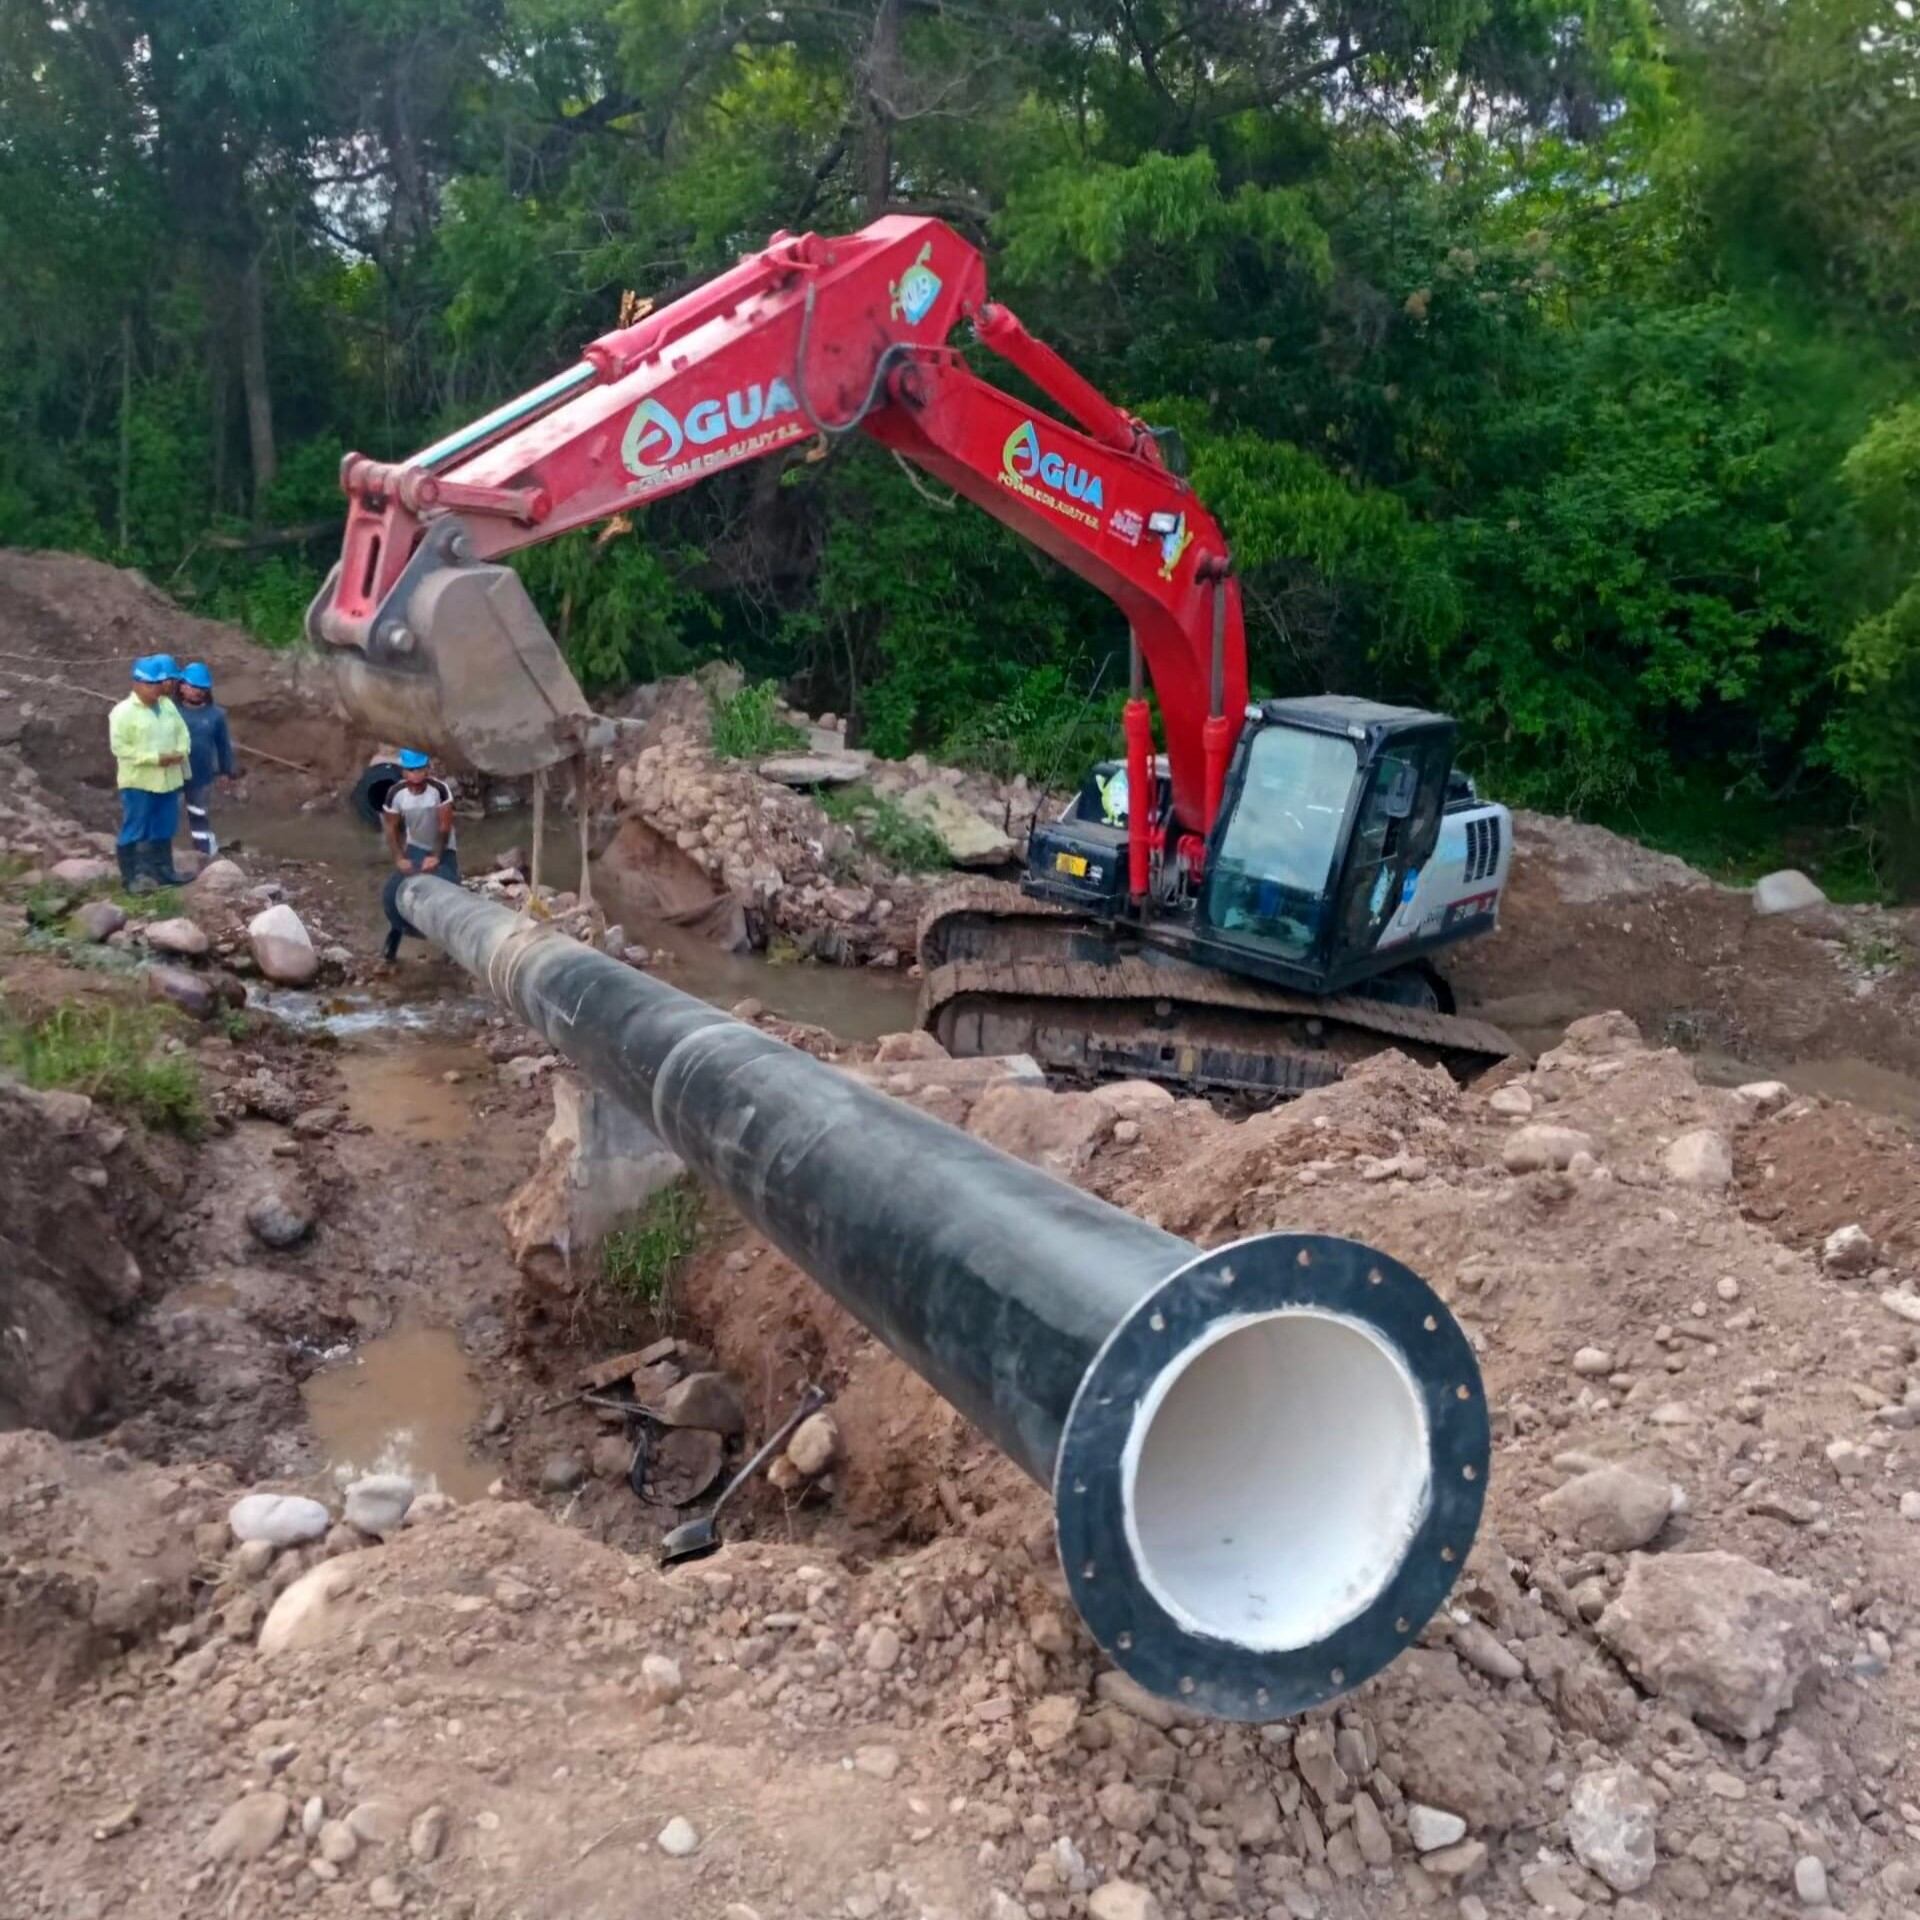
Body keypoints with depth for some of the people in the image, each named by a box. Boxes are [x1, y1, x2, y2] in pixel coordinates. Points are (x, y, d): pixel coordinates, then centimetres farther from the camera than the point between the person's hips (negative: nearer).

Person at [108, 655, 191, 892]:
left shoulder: (168, 706, 9)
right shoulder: (123, 712, -12)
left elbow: (182, 732, 14)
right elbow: (120, 747, -17)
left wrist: (180, 752, -9)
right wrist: (155, 758, -21)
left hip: (168, 779, 7)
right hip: (139, 781, -7)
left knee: (164, 829, 15)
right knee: (135, 831, -1)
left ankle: (162, 871, 26)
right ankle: (131, 878, 5)